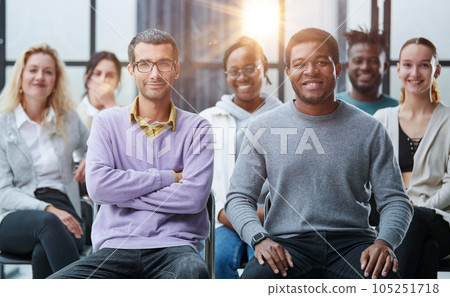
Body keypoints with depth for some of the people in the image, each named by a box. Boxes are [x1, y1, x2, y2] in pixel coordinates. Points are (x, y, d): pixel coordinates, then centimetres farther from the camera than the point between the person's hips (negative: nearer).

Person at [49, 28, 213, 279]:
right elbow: (98, 185, -5)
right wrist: (168, 178, -3)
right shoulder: (108, 122, 11)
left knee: (193, 271, -40)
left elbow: (194, 197, -7)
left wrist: (123, 193, -4)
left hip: (174, 245, -2)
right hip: (115, 247, 2)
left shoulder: (196, 128, 8)